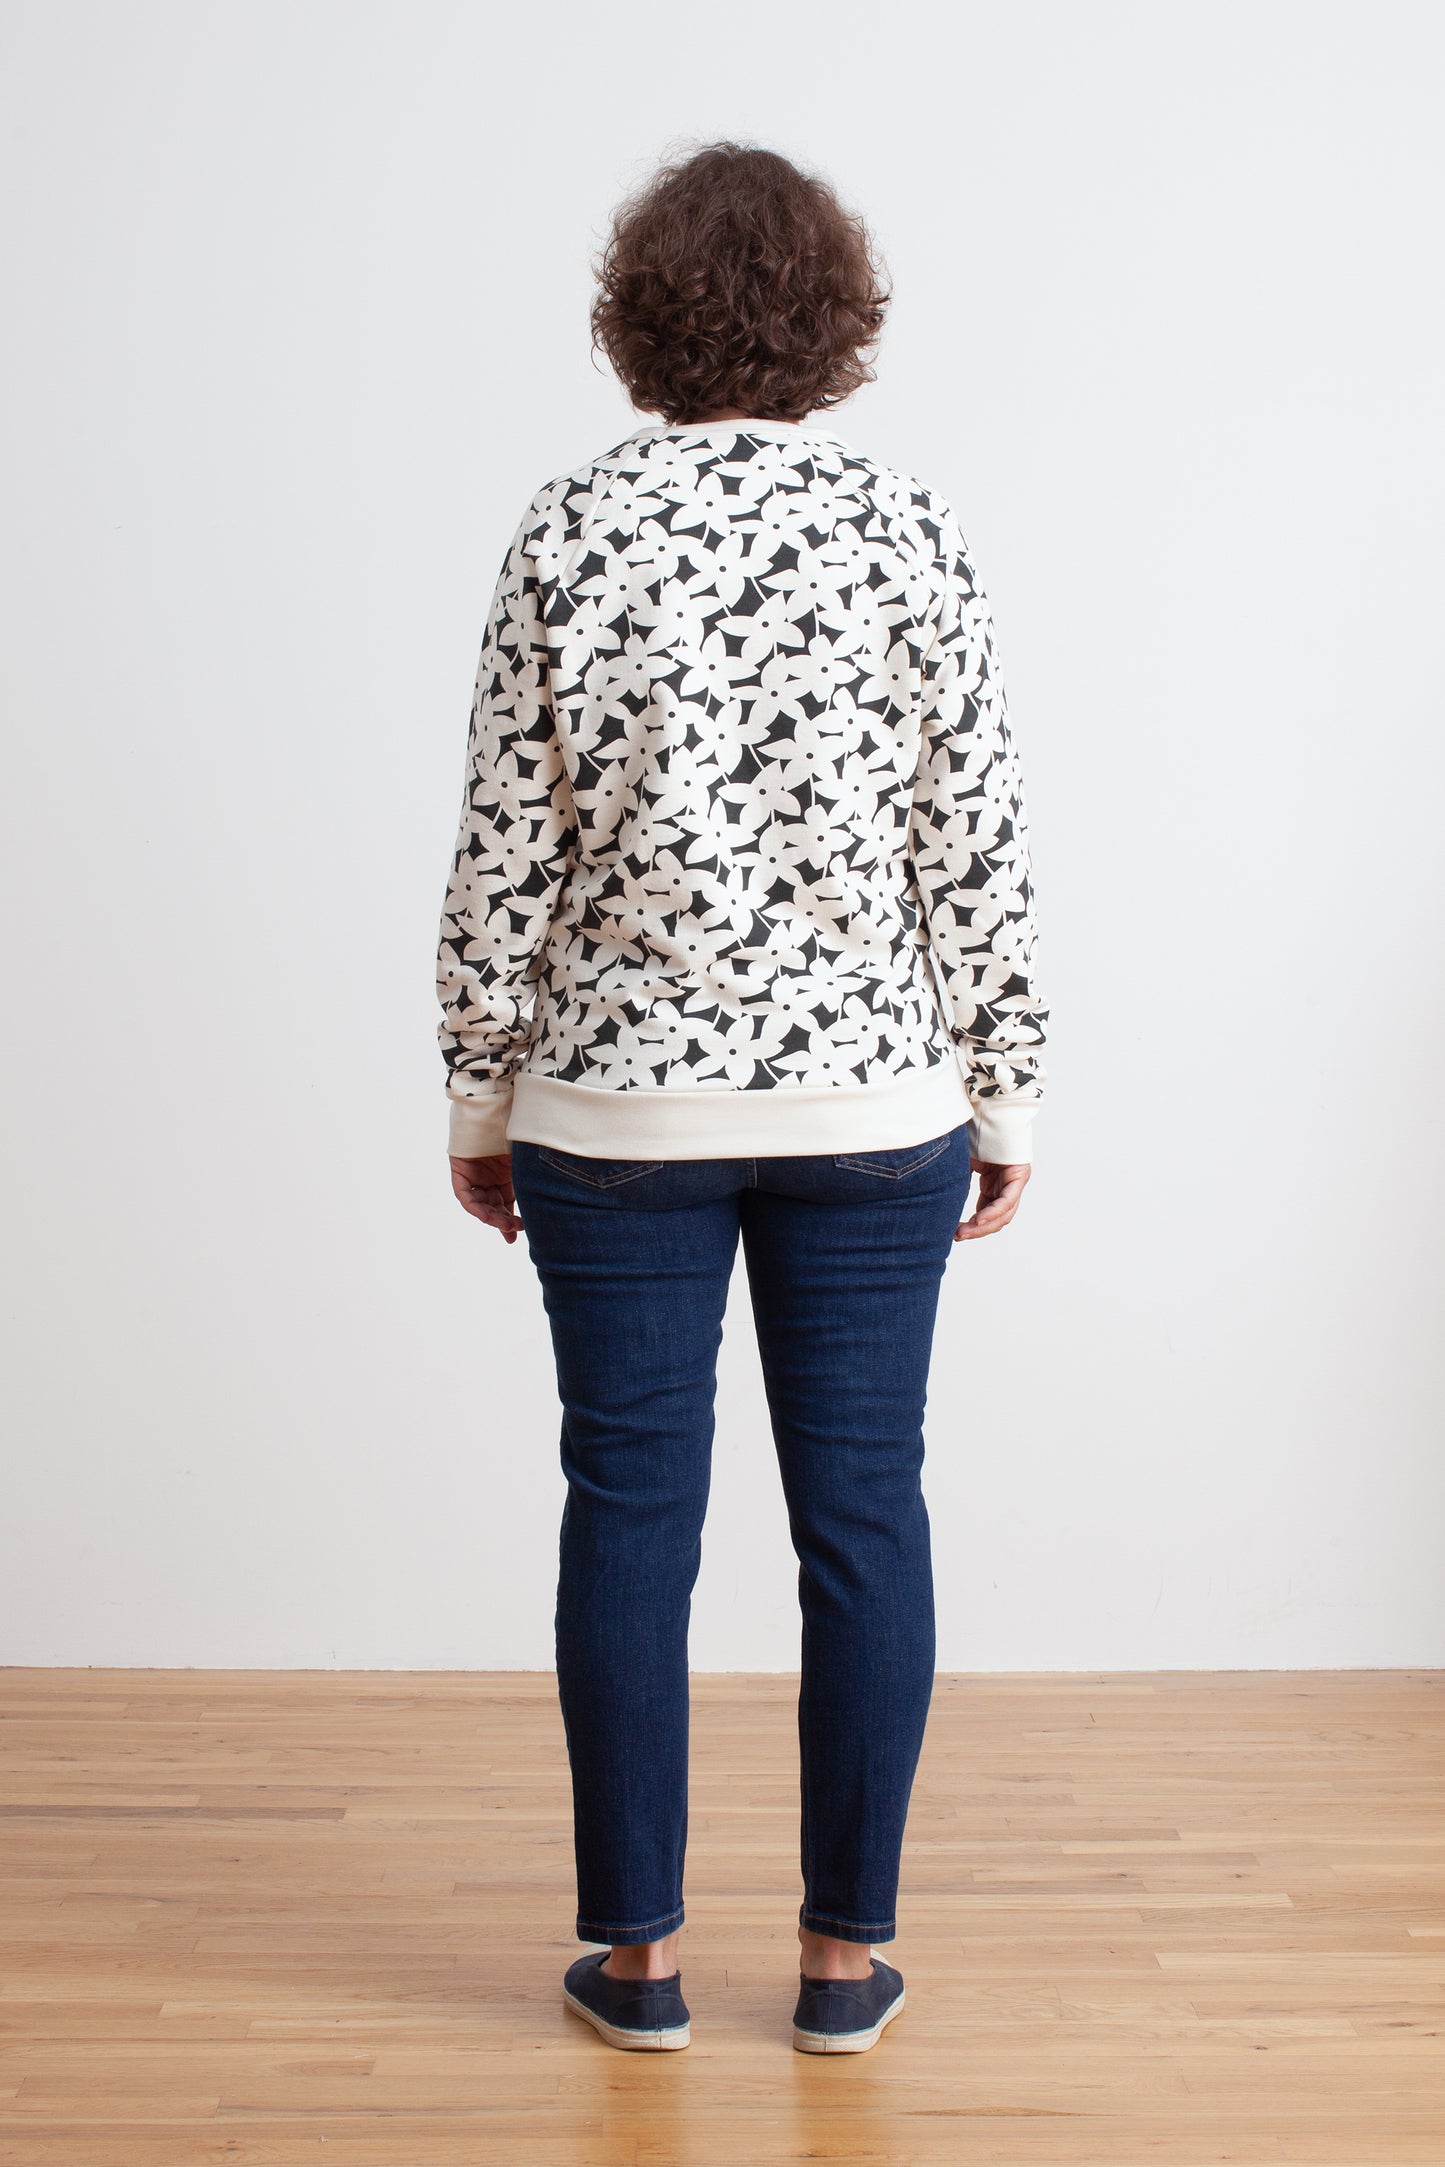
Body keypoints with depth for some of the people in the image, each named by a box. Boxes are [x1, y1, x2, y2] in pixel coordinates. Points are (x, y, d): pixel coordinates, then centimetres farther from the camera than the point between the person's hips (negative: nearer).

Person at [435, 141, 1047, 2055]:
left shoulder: (570, 531, -4)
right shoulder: (909, 531, -3)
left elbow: (507, 847, -3)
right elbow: (981, 845, -3)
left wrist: (480, 1095, 7)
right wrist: (1005, 1094, 6)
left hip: (618, 1106, 0)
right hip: (872, 1104, 1)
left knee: (631, 1515, 9)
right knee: (863, 1512, 9)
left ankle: (638, 1953, 19)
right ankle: (846, 1956, 19)